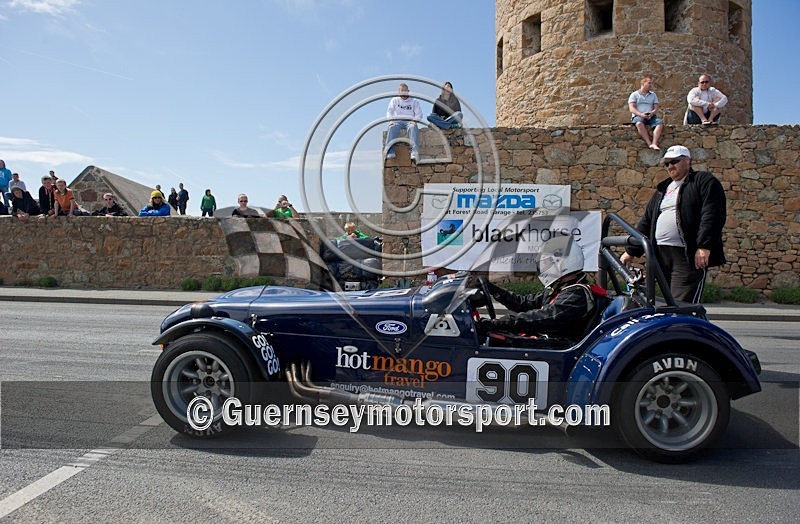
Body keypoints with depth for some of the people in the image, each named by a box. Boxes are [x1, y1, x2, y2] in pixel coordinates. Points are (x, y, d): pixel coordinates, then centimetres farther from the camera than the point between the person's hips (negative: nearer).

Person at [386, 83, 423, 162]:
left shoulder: (414, 101, 22)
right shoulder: (394, 100, 24)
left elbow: (419, 114, 11)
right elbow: (389, 112, 14)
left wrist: (414, 121, -10)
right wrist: (391, 120, -7)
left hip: (409, 121, -1)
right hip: (397, 120, 1)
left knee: (413, 128, -38)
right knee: (393, 128, -36)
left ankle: (414, 153, -58)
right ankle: (390, 152, -54)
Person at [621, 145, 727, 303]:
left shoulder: (705, 181, 4)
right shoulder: (663, 189, 25)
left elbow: (712, 215, -10)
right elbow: (646, 222, 25)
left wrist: (704, 246, -21)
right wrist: (631, 251, 20)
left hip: (689, 255, -7)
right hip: (661, 255, 7)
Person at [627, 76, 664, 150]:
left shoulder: (653, 95, 23)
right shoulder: (634, 94, 11)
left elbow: (656, 107, 12)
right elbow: (632, 108, -2)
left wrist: (652, 113, -13)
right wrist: (641, 114, -20)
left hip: (651, 116, 3)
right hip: (638, 116, -3)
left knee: (660, 122, -30)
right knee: (639, 123, -40)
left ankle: (654, 144, -44)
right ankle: (650, 144, -44)